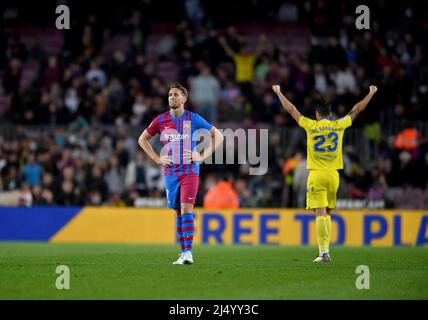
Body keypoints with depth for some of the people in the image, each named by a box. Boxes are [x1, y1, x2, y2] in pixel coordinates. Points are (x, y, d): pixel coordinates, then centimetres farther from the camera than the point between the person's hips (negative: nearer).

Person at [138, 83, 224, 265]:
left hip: (190, 170, -3)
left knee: (186, 208, -16)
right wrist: (157, 159, 6)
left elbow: (218, 136, 7)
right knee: (178, 212, 6)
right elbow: (142, 139, 17)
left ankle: (188, 252, -20)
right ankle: (184, 252, 13)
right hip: (170, 172, 3)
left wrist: (203, 156, -2)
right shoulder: (161, 120, 4)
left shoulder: (193, 119, -1)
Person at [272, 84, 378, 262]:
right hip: (333, 174, 3)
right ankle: (325, 250, 13)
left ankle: (324, 252, -16)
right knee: (327, 213, 14)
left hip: (316, 175, -3)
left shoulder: (311, 126, -2)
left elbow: (290, 109, 8)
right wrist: (371, 93, 28)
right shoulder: (339, 125, 3)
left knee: (320, 213, -8)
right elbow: (357, 110, 16)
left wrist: (279, 92, 20)